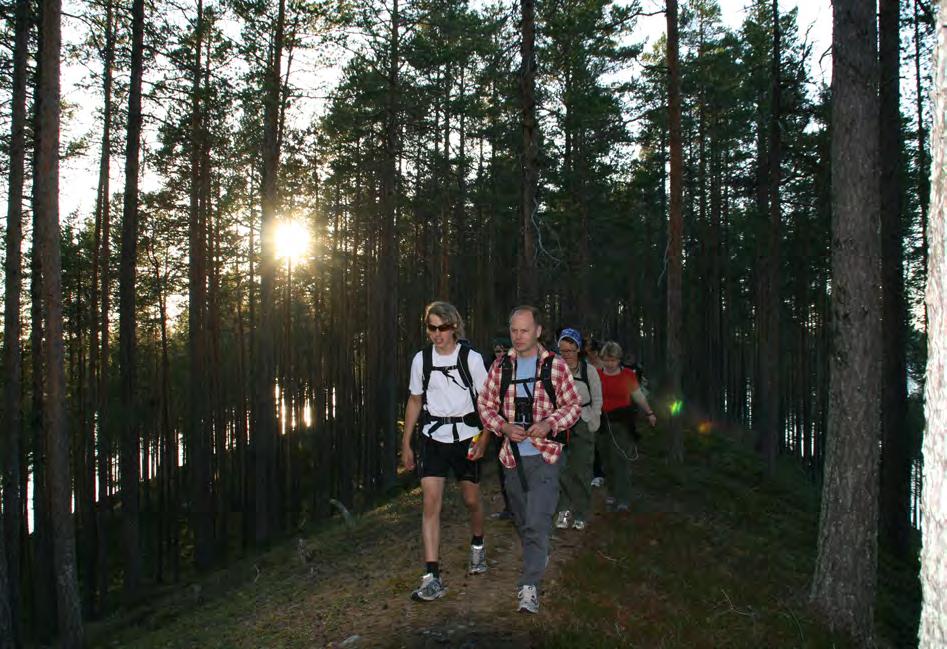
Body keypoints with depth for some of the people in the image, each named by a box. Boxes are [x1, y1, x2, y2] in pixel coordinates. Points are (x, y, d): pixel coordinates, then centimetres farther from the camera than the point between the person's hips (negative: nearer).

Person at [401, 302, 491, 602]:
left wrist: (483, 439, -11)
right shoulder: (421, 359, 0)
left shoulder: (471, 358, -8)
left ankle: (477, 545, 44)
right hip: (432, 438, 1)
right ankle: (432, 577, -8)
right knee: (430, 503, -9)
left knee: (471, 499, 12)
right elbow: (415, 401, 10)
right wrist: (406, 444, 9)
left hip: (465, 436, -1)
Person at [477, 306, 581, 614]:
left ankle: (530, 586, -9)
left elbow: (573, 405, 2)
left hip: (544, 454, -4)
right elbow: (485, 404, 9)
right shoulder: (501, 367, 4)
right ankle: (538, 557, 43)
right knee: (522, 520, 18)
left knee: (537, 522, -13)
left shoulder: (555, 366, -3)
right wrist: (504, 426, -9)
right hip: (512, 455, 4)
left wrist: (549, 424, -16)